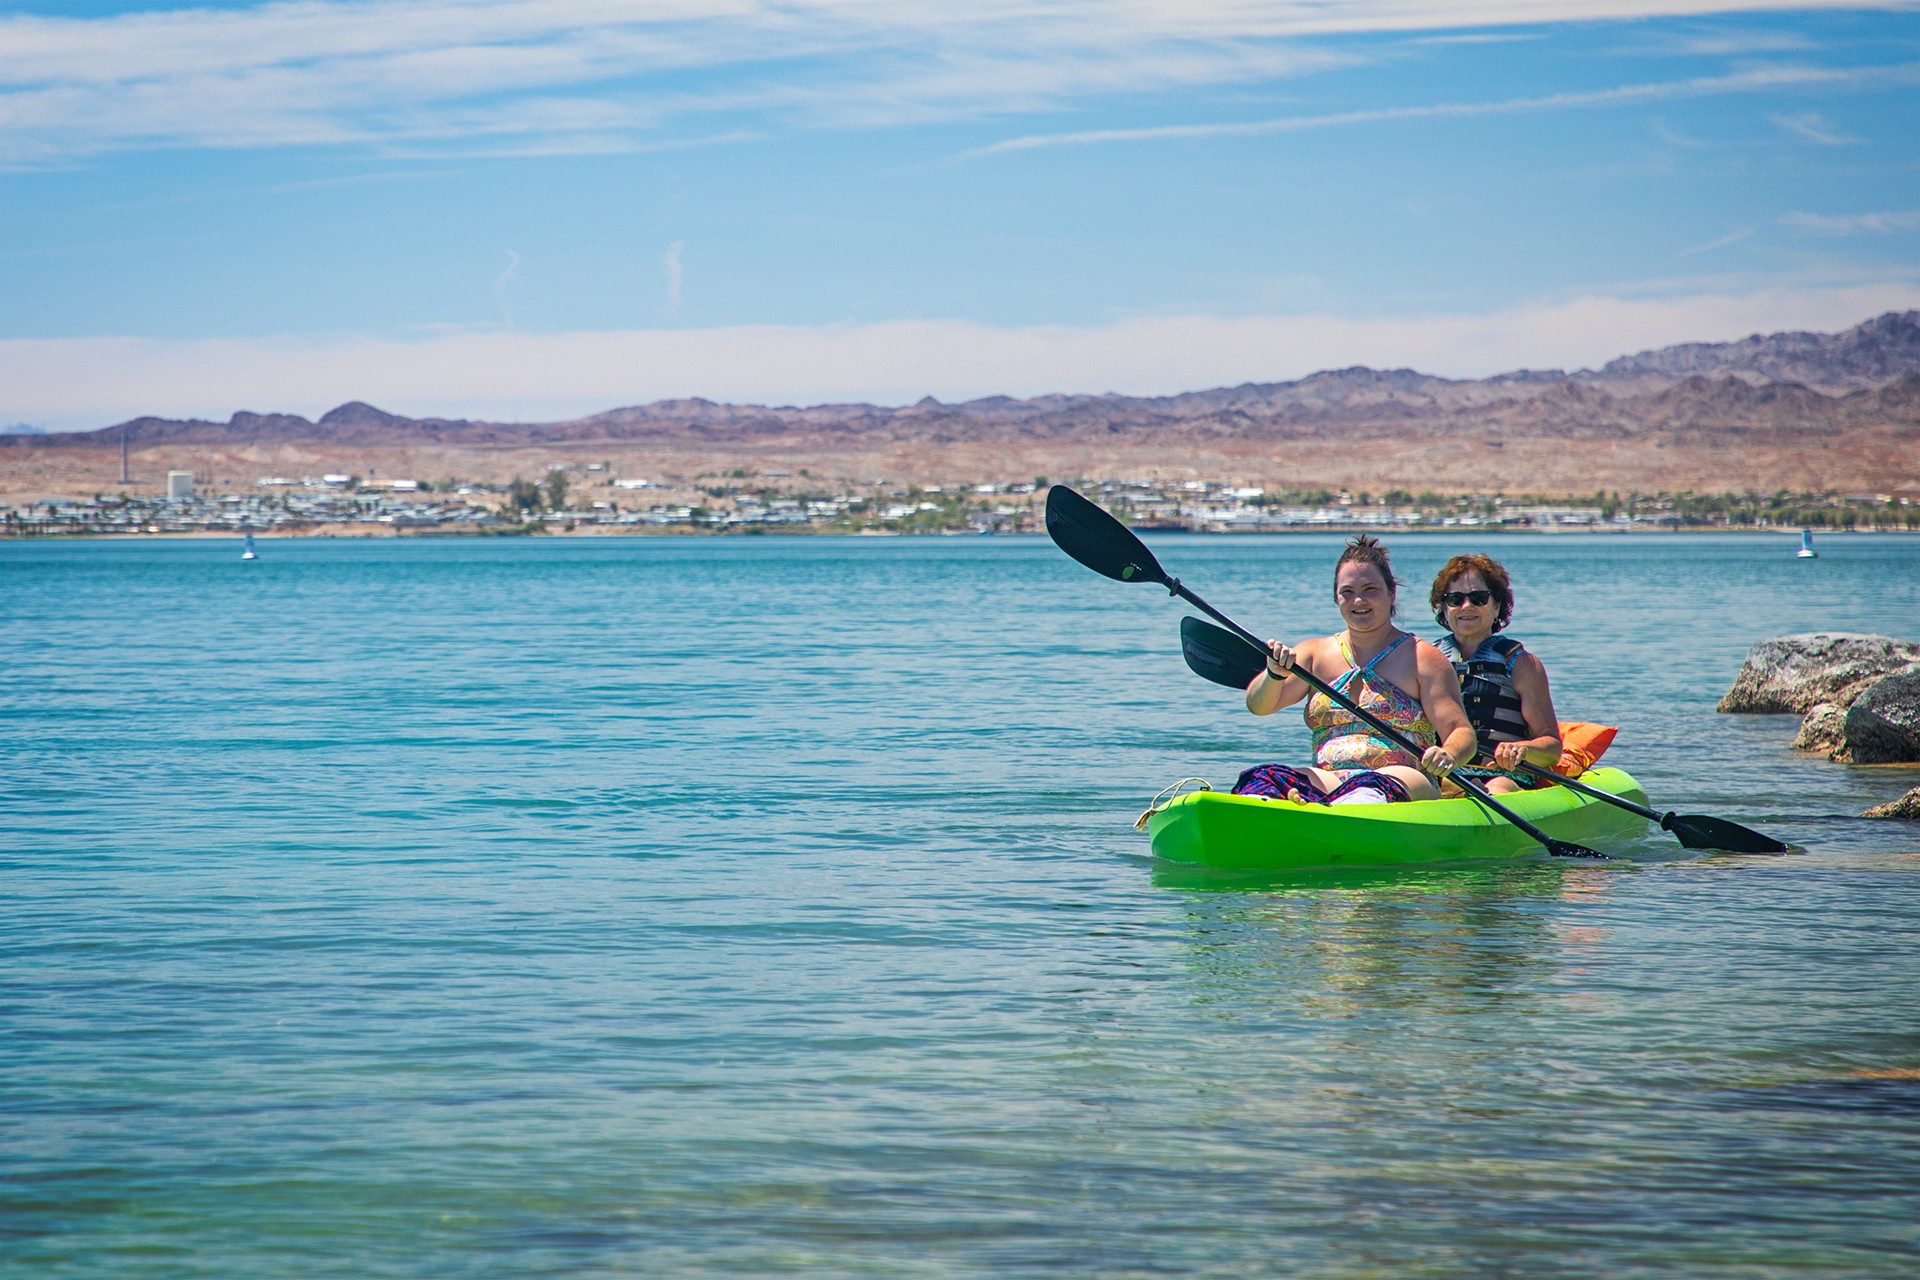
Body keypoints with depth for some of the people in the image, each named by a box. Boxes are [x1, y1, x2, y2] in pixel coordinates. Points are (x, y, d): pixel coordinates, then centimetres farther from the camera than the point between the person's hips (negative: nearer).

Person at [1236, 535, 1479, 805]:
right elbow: (1258, 705, 4)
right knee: (1264, 778, -29)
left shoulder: (1421, 657, 7)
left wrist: (1448, 755, -25)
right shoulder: (1315, 653, 17)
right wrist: (1275, 674, -20)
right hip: (1326, 780, 3)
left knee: (1370, 788, -40)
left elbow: (1463, 734, 0)